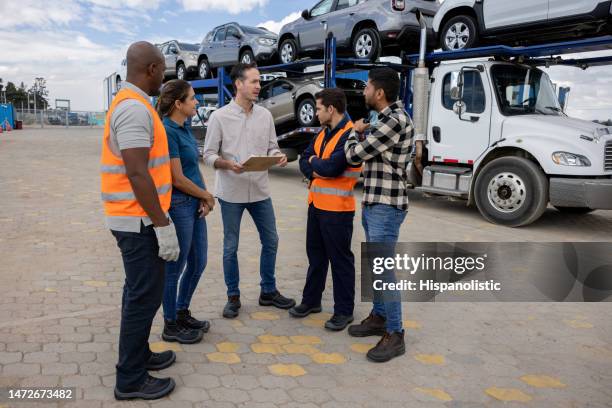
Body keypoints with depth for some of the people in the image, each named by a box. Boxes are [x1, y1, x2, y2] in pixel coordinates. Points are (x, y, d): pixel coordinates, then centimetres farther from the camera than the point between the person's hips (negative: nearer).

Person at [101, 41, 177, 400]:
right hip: (140, 221, -10)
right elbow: (136, 172, -26)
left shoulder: (129, 103, 14)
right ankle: (131, 379, 12)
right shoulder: (135, 108, -19)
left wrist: (158, 217, 22)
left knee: (139, 291, 19)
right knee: (144, 295, -1)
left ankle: (138, 355, 34)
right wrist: (162, 225, -22)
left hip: (134, 217, 10)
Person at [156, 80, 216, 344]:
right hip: (178, 206, -9)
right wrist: (207, 196, -5)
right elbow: (178, 179, -19)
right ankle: (171, 326, 22)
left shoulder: (185, 128, 10)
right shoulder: (168, 131, -18)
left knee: (198, 262, 17)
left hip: (195, 204, 9)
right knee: (175, 267, 5)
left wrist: (204, 198, 0)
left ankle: (182, 314, 35)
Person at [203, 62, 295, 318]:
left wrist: (279, 157, -14)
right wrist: (227, 164, -25)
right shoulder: (220, 117, -7)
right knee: (230, 247, 7)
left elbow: (272, 147, 8)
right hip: (231, 193, -4)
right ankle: (233, 297, 24)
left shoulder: (265, 115, 4)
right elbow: (208, 155, -6)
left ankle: (268, 292, 29)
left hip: (260, 191, 4)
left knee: (270, 241, 11)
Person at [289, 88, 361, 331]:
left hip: (337, 208, -8)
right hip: (316, 204, 9)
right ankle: (311, 299, 32)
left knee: (340, 259, 2)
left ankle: (344, 311, 14)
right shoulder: (324, 133, 14)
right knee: (315, 254, 18)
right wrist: (317, 170, -10)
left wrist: (315, 161, -4)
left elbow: (331, 168, -24)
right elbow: (304, 162, 11)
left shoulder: (350, 134, -15)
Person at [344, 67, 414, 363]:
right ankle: (378, 317, 30)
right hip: (372, 203, 10)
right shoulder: (386, 118, 14)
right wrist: (362, 133, 8)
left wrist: (355, 131, 4)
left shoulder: (395, 120, -18)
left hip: (386, 206, -10)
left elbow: (354, 154, -15)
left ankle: (394, 335, 4)